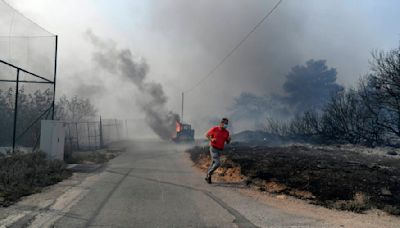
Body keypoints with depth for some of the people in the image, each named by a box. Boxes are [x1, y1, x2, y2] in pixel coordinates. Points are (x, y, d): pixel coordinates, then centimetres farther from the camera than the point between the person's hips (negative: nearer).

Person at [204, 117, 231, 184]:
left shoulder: (226, 132, 3)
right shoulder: (214, 129, -11)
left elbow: (227, 142, 12)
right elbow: (207, 135, 1)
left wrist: (229, 139, -12)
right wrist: (211, 140, -18)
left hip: (219, 150, 6)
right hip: (213, 149, -6)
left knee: (213, 164, 13)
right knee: (218, 163, -17)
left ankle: (207, 177, 30)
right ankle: (209, 174, 4)